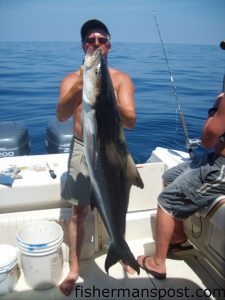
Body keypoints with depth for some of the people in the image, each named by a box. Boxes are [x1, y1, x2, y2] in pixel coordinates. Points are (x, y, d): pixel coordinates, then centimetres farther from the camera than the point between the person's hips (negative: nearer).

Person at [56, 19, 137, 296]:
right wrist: (80, 86, -40)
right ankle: (74, 269, 26)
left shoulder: (121, 79, -6)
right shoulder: (72, 79, -4)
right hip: (82, 150, 0)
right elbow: (61, 115, -23)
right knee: (79, 213, 7)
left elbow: (130, 121, -18)